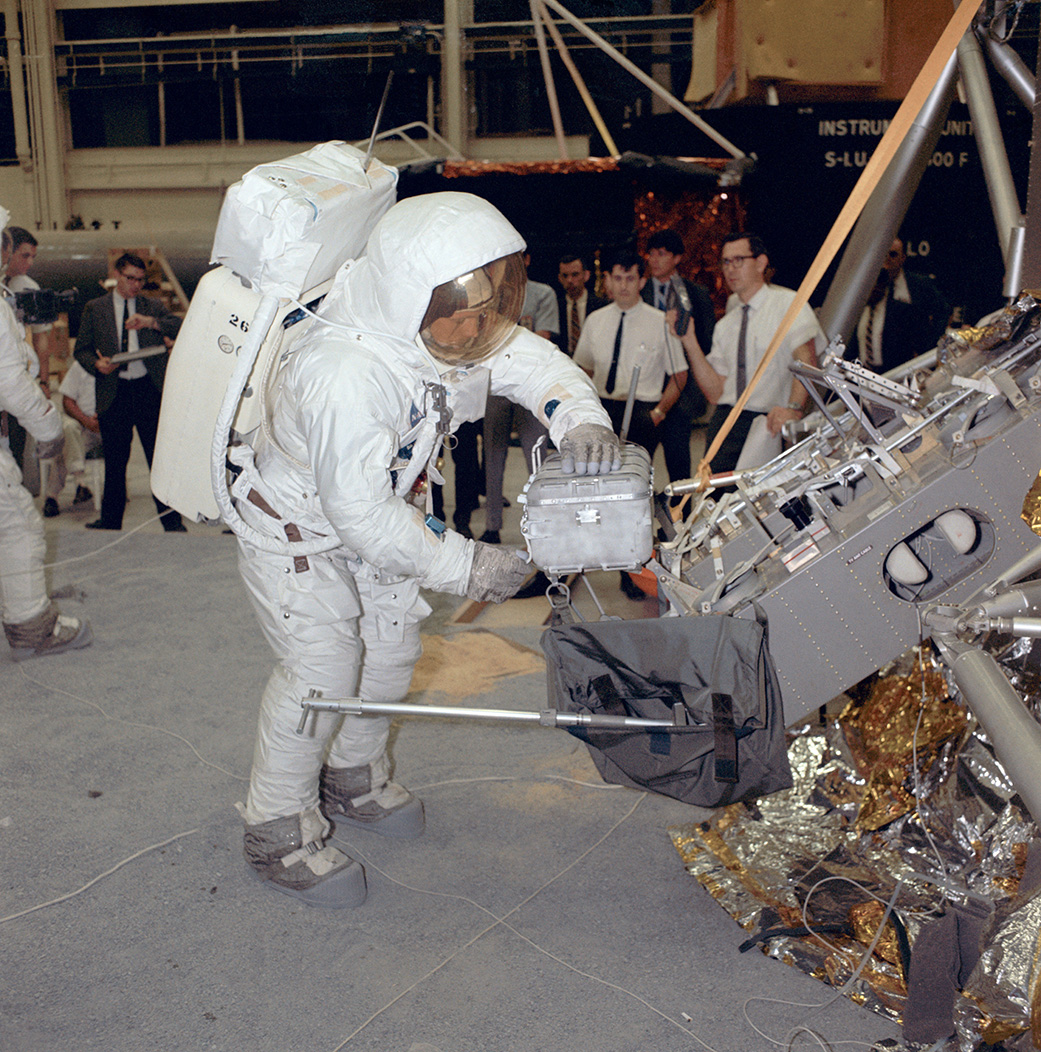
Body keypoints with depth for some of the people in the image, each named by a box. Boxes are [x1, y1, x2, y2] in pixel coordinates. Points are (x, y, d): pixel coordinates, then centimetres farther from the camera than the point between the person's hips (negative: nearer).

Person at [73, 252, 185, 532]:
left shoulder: (154, 307, 12)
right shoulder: (95, 309, 12)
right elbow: (81, 349, 11)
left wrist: (151, 322, -17)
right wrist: (97, 364, -10)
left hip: (150, 389, 0)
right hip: (114, 392, 1)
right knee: (114, 461, 6)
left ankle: (172, 521, 5)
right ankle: (111, 520, 19)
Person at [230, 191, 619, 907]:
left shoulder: (447, 331, -16)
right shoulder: (346, 373, -41)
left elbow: (531, 360, -4)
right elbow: (357, 507, -37)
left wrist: (581, 419, -27)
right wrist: (462, 565, -30)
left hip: (372, 517, 8)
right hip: (295, 524, -8)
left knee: (392, 644, 12)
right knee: (323, 665, -11)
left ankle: (354, 778, 36)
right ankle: (279, 832, 7)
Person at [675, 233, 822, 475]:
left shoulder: (788, 303, 4)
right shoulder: (725, 325, 19)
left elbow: (807, 361, -12)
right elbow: (716, 393, 11)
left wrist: (793, 408, -30)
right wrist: (689, 341, 4)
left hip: (769, 424, -4)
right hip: (725, 423, 4)